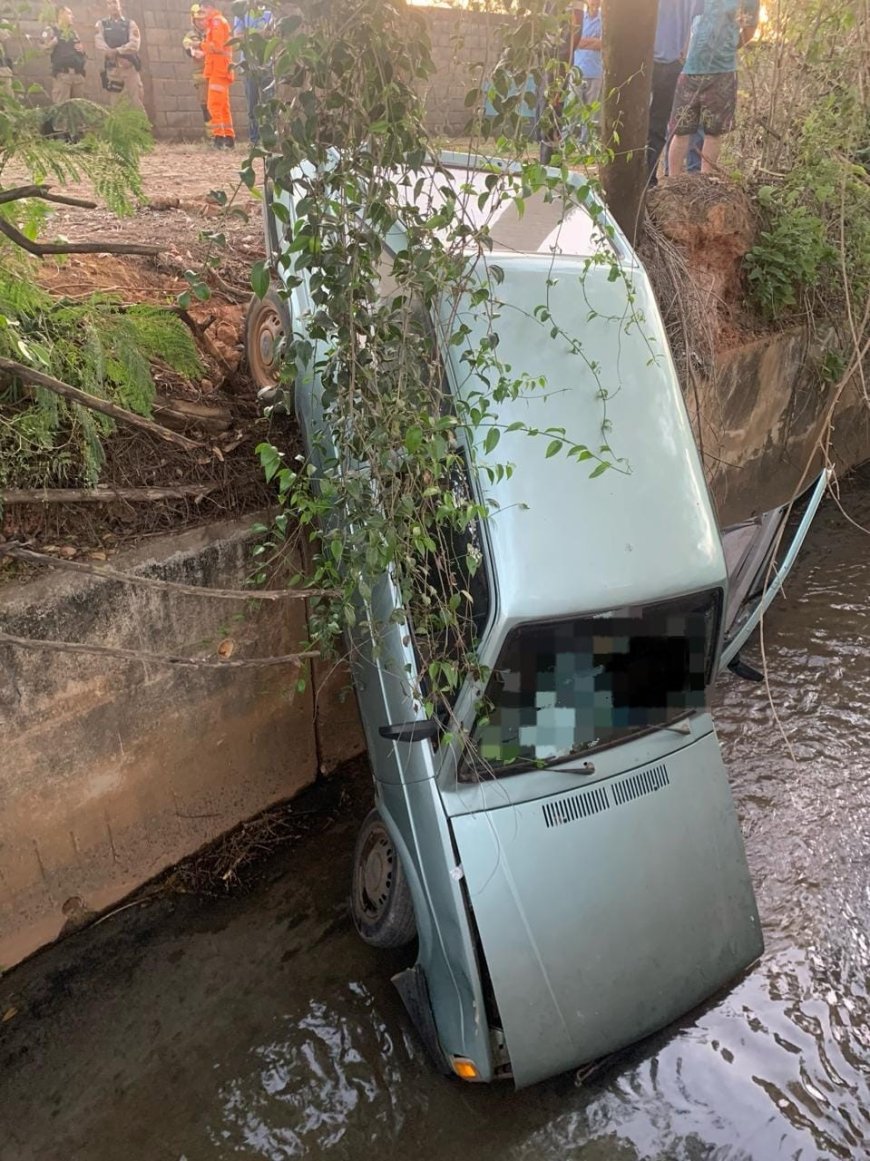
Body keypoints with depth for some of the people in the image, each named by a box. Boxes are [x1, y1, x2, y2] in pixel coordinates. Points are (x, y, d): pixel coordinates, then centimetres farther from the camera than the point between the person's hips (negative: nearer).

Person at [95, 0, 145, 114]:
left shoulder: (130, 24, 11)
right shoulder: (101, 24, 13)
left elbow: (135, 44, -5)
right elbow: (99, 43, -2)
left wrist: (117, 51, -15)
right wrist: (110, 52, -19)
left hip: (129, 66, -1)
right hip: (112, 68, 1)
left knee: (137, 101, -7)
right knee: (115, 104, 1)